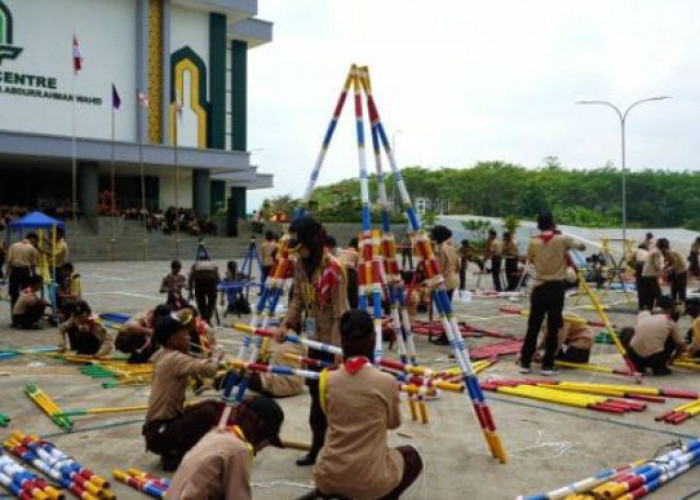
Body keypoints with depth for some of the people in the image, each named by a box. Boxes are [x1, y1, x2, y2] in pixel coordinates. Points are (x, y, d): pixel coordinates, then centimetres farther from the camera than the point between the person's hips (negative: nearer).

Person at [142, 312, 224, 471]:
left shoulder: (164, 356, 8)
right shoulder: (175, 359, -21)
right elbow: (208, 369, -33)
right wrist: (215, 358, -12)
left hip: (168, 421, 10)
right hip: (159, 433, -9)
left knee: (214, 406, 7)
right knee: (208, 412, -24)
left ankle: (175, 450, 9)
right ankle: (174, 455, -7)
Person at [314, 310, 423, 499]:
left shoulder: (328, 380, -3)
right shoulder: (386, 382, -12)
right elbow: (394, 423, 6)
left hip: (328, 478, 4)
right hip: (369, 480, -3)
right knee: (412, 456, 27)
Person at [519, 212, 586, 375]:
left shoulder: (533, 242, -1)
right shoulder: (562, 239, -6)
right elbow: (582, 246, 2)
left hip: (539, 288, 2)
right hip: (556, 288, -2)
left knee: (533, 327, 7)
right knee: (553, 328, 3)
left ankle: (525, 363, 9)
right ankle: (547, 365, 5)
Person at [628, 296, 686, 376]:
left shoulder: (643, 314, 15)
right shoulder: (670, 323, 12)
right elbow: (682, 346, 22)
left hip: (634, 358, 1)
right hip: (655, 358, -1)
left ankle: (639, 367, 22)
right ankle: (659, 367, 14)